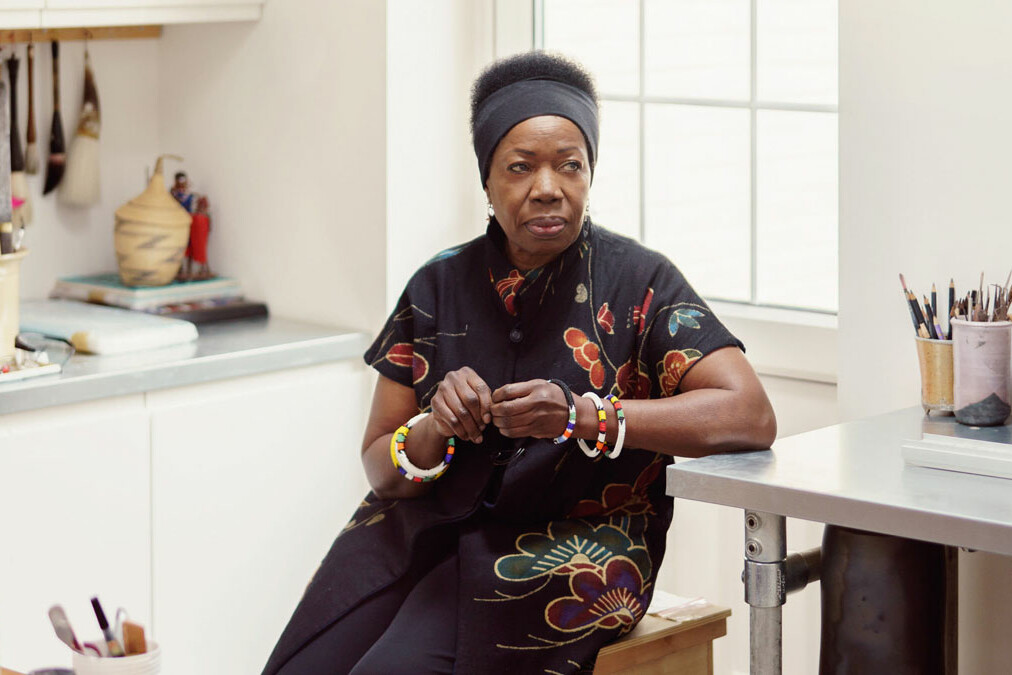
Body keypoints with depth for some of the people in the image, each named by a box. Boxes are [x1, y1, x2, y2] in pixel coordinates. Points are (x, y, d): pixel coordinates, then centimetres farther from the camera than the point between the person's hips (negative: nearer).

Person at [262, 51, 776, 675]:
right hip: (429, 528, 4)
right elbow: (382, 472, 8)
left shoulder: (638, 282, -3)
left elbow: (751, 417, -16)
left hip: (577, 541, -4)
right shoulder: (439, 286, 7)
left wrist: (579, 417, -25)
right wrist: (434, 430, -17)